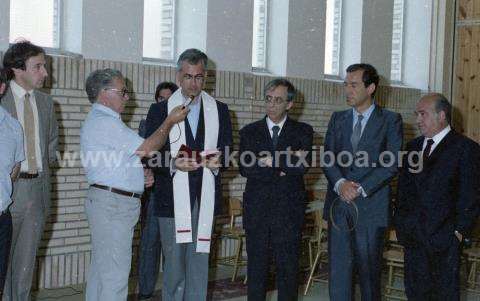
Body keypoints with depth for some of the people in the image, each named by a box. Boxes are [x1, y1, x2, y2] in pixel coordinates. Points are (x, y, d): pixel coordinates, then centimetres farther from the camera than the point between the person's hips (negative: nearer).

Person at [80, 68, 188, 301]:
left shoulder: (105, 120, 19)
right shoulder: (102, 122, -15)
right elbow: (146, 149, -17)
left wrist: (141, 176, 9)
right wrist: (170, 121, -6)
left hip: (109, 203, 11)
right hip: (113, 203, -11)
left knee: (101, 268, 15)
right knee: (115, 273, -8)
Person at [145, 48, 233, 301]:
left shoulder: (219, 110, 10)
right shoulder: (160, 110, 4)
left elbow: (227, 149, 12)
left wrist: (218, 161, -11)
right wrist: (173, 164, -18)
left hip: (205, 197, 2)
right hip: (172, 198, -1)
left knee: (199, 261, 6)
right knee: (174, 263, 3)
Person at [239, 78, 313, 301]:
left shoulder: (302, 131, 5)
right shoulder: (250, 131, 8)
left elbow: (303, 165, -11)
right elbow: (245, 168, -6)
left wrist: (271, 161, -12)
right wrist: (281, 168, -13)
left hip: (289, 209, -1)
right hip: (257, 209, 1)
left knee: (288, 266, 3)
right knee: (256, 266, 6)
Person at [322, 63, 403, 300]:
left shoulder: (390, 120, 1)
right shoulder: (338, 119, 13)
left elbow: (392, 163, -6)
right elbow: (328, 158, 7)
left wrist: (361, 188, -14)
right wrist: (340, 183, -12)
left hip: (371, 204, -3)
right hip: (339, 203, 3)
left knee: (369, 267, 4)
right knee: (339, 265, 2)